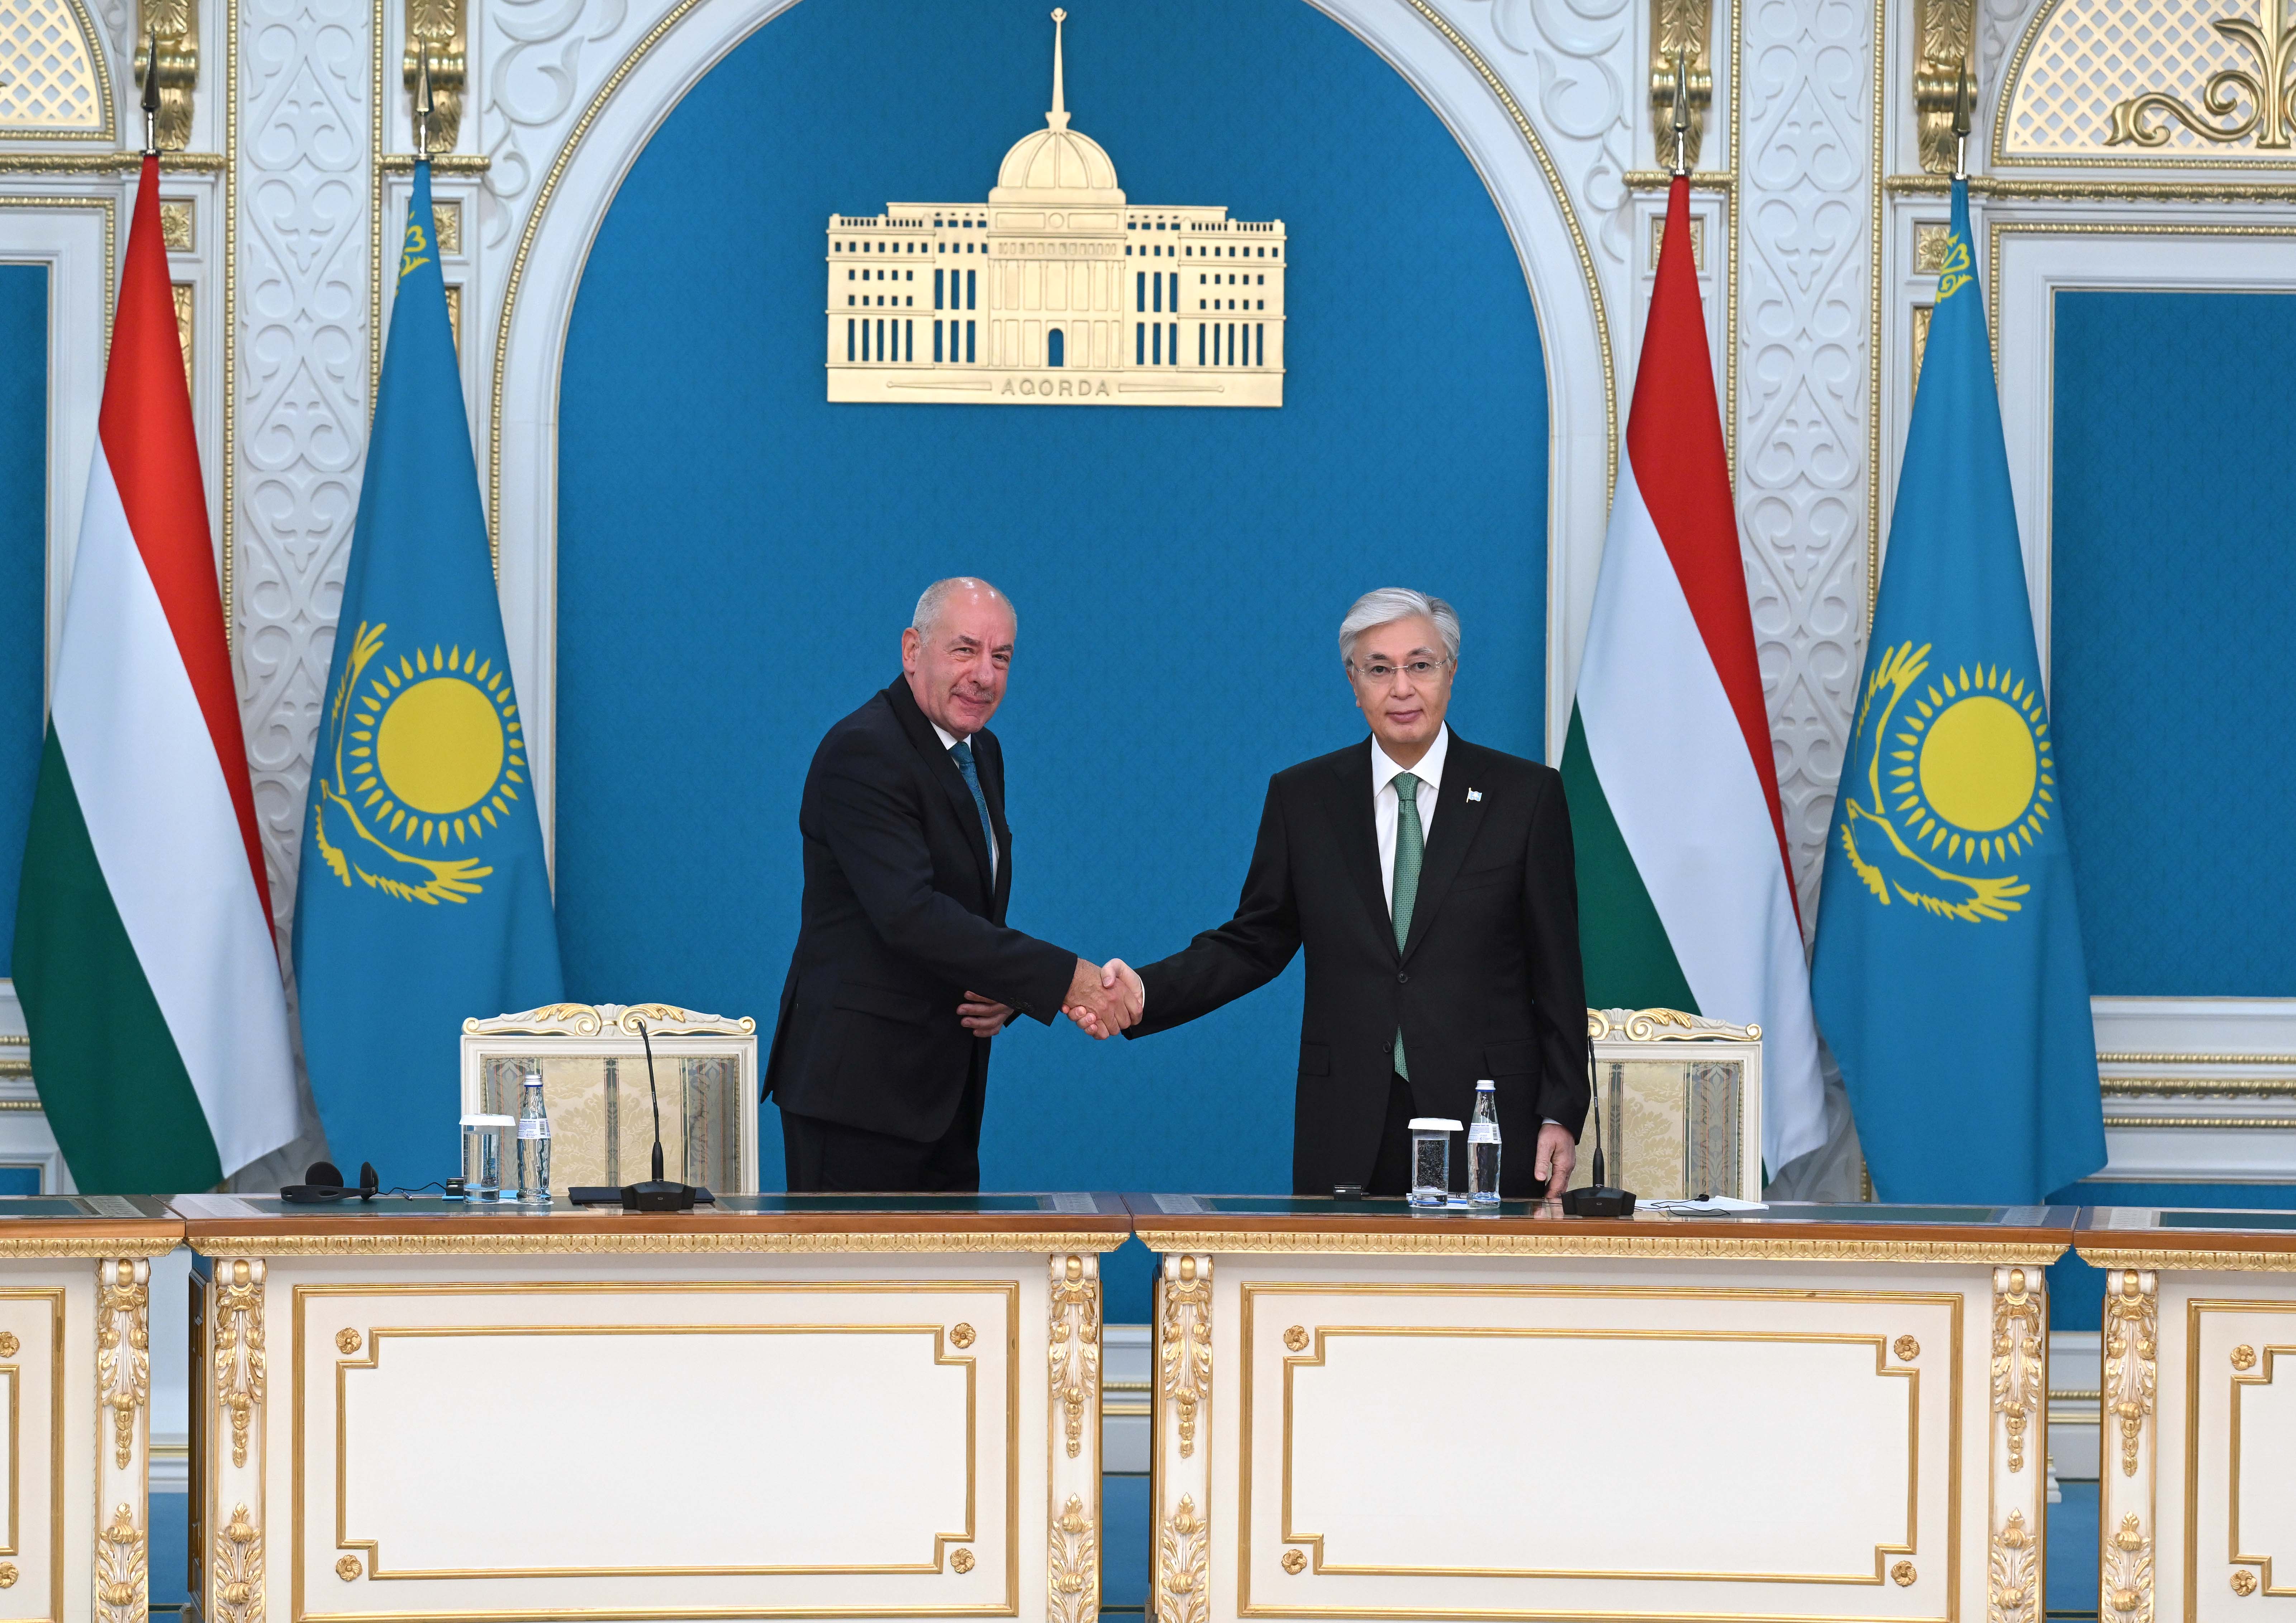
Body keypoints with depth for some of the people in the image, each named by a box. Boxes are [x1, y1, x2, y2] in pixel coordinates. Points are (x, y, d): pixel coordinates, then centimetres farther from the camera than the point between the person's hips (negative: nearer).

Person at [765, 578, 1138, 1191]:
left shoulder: (981, 752, 14)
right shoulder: (862, 753, -16)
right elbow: (909, 914, -27)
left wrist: (1004, 993, -2)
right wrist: (1061, 979, -28)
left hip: (946, 1092, 9)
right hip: (860, 1085, -9)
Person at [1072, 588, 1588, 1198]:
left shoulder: (1526, 794, 3)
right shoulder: (1302, 797, 9)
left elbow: (1557, 974, 3)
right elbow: (1254, 943, 9)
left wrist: (1561, 1115, -3)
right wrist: (1145, 992, -8)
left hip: (1487, 1124, -1)